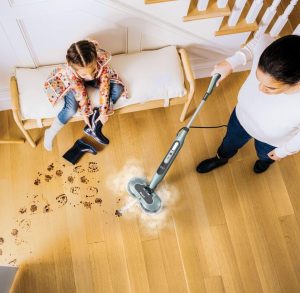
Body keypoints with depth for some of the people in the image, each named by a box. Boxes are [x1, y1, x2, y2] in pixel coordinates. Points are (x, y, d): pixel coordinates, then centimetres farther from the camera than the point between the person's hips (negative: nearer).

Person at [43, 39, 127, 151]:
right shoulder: (70, 73, -41)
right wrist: (85, 113, -13)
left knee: (118, 89, -19)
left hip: (97, 79, 3)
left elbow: (104, 86, -30)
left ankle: (95, 127, -8)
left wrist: (104, 112, -24)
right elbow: (81, 93, -26)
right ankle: (50, 133, 2)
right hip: (73, 82, -3)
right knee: (71, 109, -27)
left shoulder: (102, 59, -40)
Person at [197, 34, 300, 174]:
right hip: (242, 116, 2)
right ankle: (221, 158, 70)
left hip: (272, 140, -1)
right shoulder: (266, 48, -40)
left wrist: (284, 151, -5)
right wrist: (232, 62, -22)